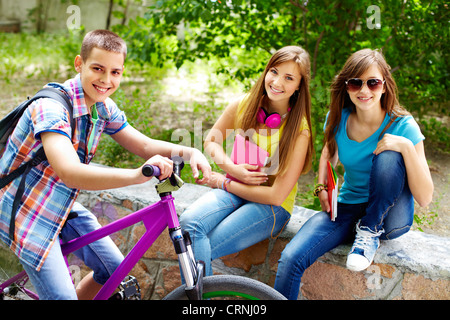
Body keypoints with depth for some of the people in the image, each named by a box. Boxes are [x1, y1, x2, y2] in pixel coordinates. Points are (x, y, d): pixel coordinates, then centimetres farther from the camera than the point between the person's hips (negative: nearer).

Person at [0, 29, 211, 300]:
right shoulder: (51, 107, -29)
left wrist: (189, 152, -20)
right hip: (26, 213, -7)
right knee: (61, 295, -11)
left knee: (115, 270, 8)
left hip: (63, 207, 8)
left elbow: (144, 145, -1)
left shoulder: (104, 108, -3)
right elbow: (69, 172, -42)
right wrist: (136, 175, -55)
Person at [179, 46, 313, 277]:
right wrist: (232, 169, -8)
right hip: (234, 190, 4)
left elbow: (276, 195, -17)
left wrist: (223, 182, -11)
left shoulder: (299, 130, -15)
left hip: (272, 207, -4)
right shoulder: (243, 105, -3)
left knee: (203, 249, -27)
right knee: (189, 222, -29)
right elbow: (210, 141, 11)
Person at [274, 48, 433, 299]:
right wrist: (322, 187, 0)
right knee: (291, 259, -23)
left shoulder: (402, 126, -15)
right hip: (347, 210, 2)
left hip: (391, 216, -2)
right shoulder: (338, 118, -5)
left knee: (388, 156, -32)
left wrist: (407, 146, -30)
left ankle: (371, 231, -10)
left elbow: (425, 199, -18)